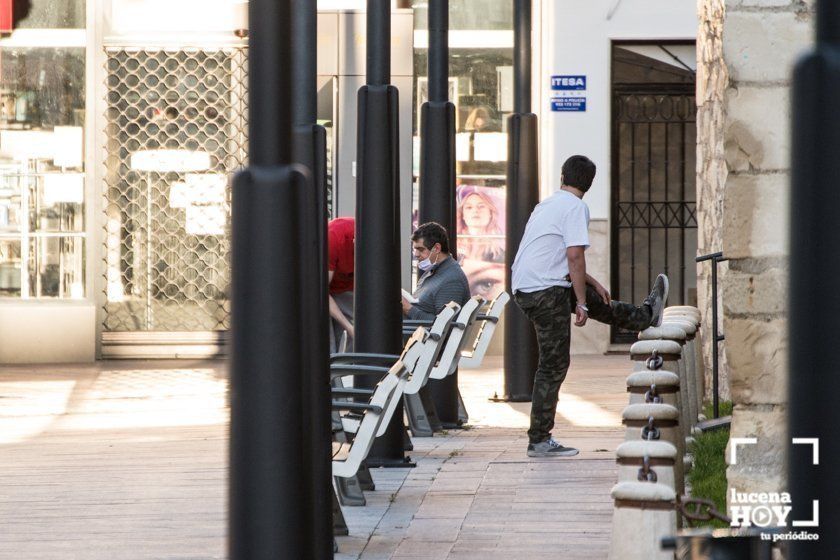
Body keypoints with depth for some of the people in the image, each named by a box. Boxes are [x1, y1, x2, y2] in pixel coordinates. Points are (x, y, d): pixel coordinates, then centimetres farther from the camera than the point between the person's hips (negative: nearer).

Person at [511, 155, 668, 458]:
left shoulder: (547, 204, 18)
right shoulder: (576, 207, -10)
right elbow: (575, 257, -17)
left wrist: (591, 283, 31)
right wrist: (580, 304, -12)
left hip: (524, 288, 9)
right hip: (545, 292, -9)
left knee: (598, 303, 30)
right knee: (553, 365, -3)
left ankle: (646, 316, 53)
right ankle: (539, 441, -1)